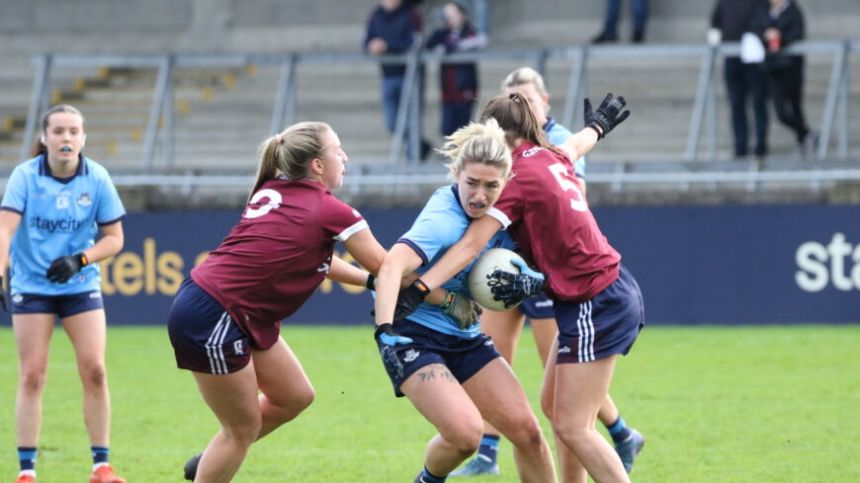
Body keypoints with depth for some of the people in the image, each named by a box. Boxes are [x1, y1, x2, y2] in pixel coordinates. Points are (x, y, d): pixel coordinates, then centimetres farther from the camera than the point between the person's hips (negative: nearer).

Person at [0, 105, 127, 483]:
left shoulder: (97, 179, -7)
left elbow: (114, 238, 0)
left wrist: (80, 259, -17)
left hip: (81, 285, 1)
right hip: (31, 285, -1)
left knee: (94, 370, -6)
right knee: (31, 376, -3)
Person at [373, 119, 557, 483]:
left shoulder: (497, 214, -3)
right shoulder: (444, 219, -27)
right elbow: (392, 266, -42)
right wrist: (385, 330, -55)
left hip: (465, 337, 8)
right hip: (415, 338, -8)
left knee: (526, 430, -2)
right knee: (466, 432, -25)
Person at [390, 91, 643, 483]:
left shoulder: (518, 176, -15)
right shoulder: (552, 157, 8)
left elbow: (471, 245, -24)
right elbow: (576, 145, 34)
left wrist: (416, 290, -31)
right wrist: (598, 125, 58)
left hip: (595, 304, -9)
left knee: (572, 427, -9)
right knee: (554, 405, 16)